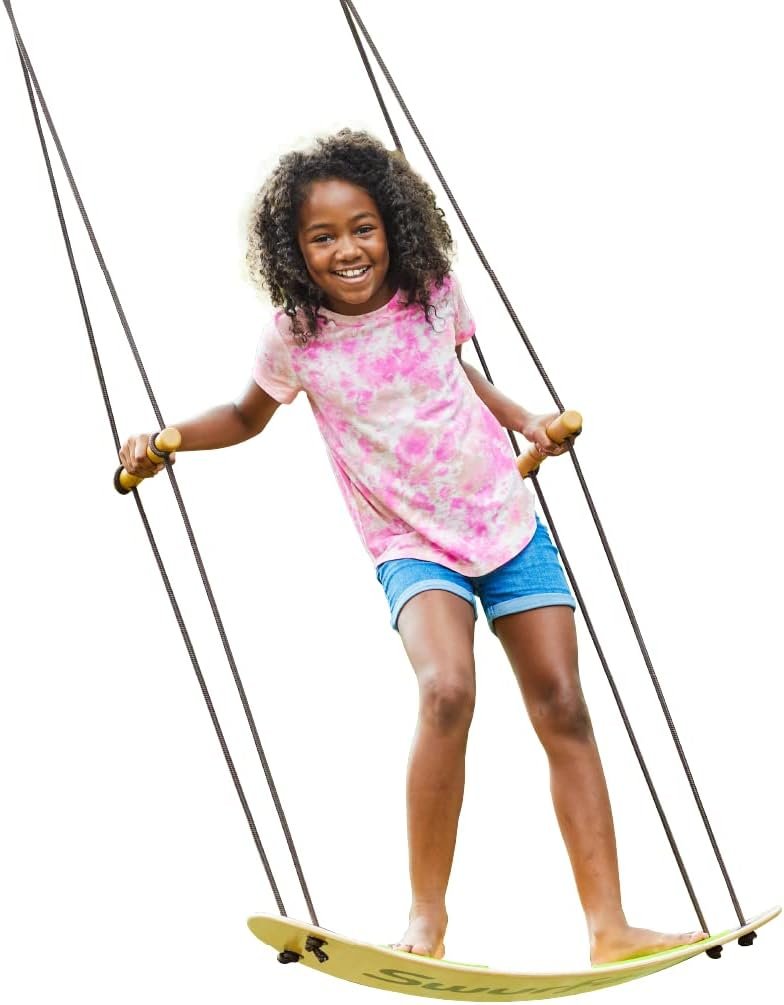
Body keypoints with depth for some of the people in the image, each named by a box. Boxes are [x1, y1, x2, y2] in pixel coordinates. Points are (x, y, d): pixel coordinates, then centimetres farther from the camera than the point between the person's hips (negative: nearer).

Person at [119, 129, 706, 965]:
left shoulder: (434, 294, -5)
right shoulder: (293, 338, -11)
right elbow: (247, 416, 8)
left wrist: (522, 418, 8)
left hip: (508, 522, 3)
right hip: (413, 547, -3)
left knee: (562, 707, -2)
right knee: (446, 691, -29)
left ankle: (608, 927, 4)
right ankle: (425, 917, -15)